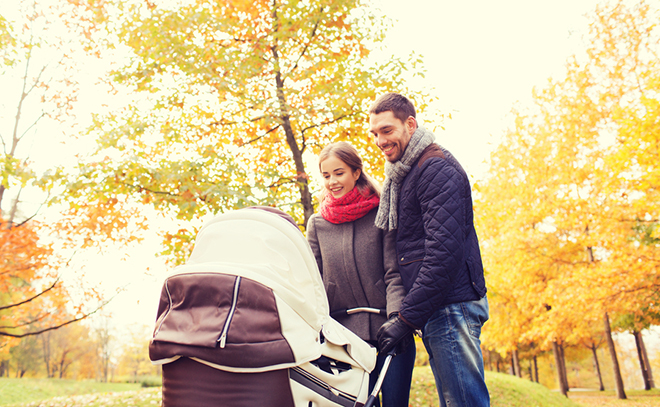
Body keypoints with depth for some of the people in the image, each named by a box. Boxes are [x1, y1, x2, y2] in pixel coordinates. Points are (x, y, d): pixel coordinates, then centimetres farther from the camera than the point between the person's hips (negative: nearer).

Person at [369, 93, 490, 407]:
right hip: (434, 310, 10)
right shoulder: (402, 175, 20)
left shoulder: (436, 168, -11)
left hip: (451, 305, -10)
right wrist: (406, 311, 15)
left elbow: (444, 250, -20)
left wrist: (407, 318, -19)